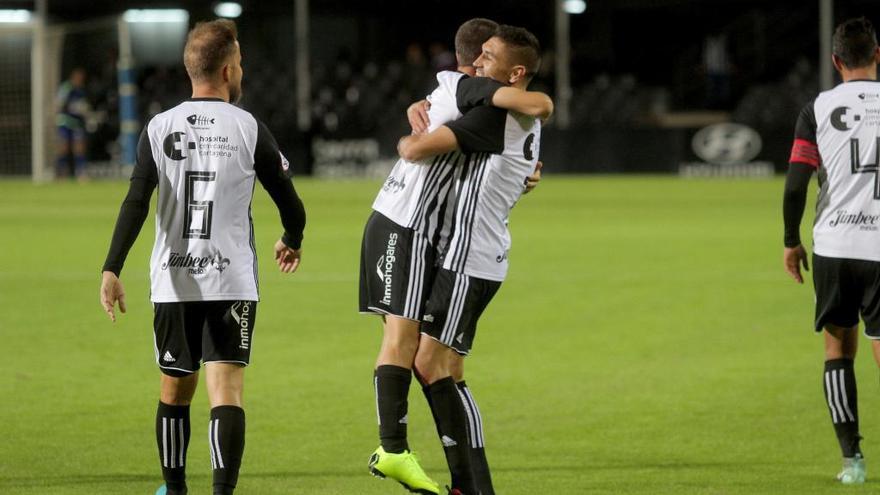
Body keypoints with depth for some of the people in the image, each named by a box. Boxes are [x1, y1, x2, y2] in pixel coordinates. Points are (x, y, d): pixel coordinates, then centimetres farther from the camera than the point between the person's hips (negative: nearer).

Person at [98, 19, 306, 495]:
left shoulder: (159, 128, 1)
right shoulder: (249, 129, -2)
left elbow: (135, 204, -8)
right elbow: (290, 203, 5)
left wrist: (112, 270, -9)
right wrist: (292, 241, 26)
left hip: (173, 283, 2)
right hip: (232, 282, -2)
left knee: (175, 389, 17)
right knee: (226, 390, -6)